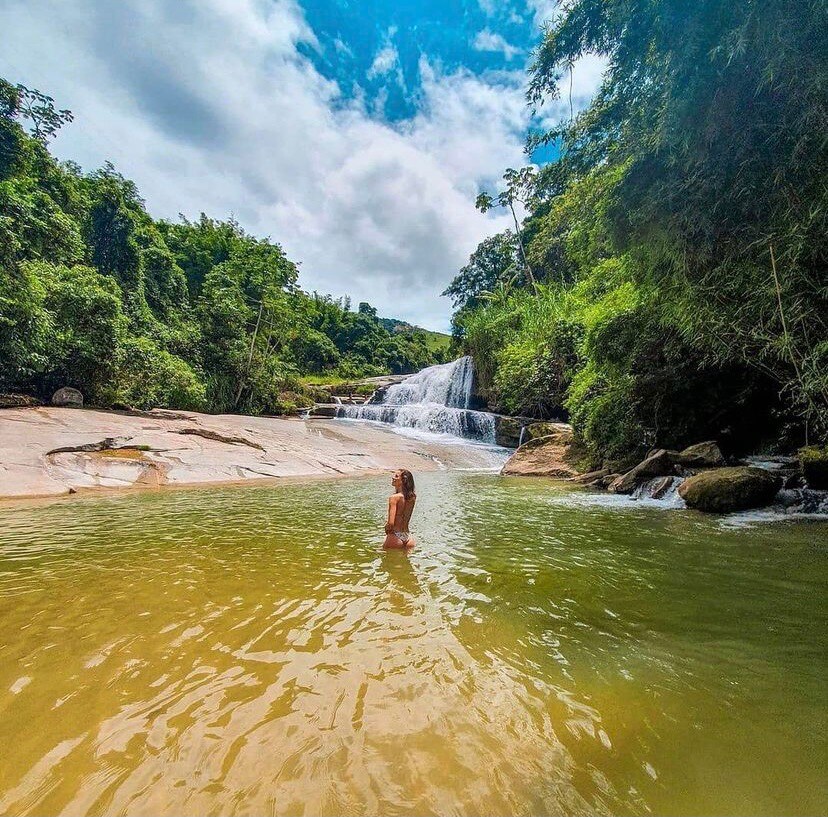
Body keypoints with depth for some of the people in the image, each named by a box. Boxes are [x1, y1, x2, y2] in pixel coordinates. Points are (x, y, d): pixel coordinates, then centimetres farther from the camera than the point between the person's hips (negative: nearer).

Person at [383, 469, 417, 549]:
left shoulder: (394, 497, -16)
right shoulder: (413, 497, 2)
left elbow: (391, 523, -21)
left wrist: (387, 528, -1)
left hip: (396, 537, -6)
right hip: (409, 536, 6)